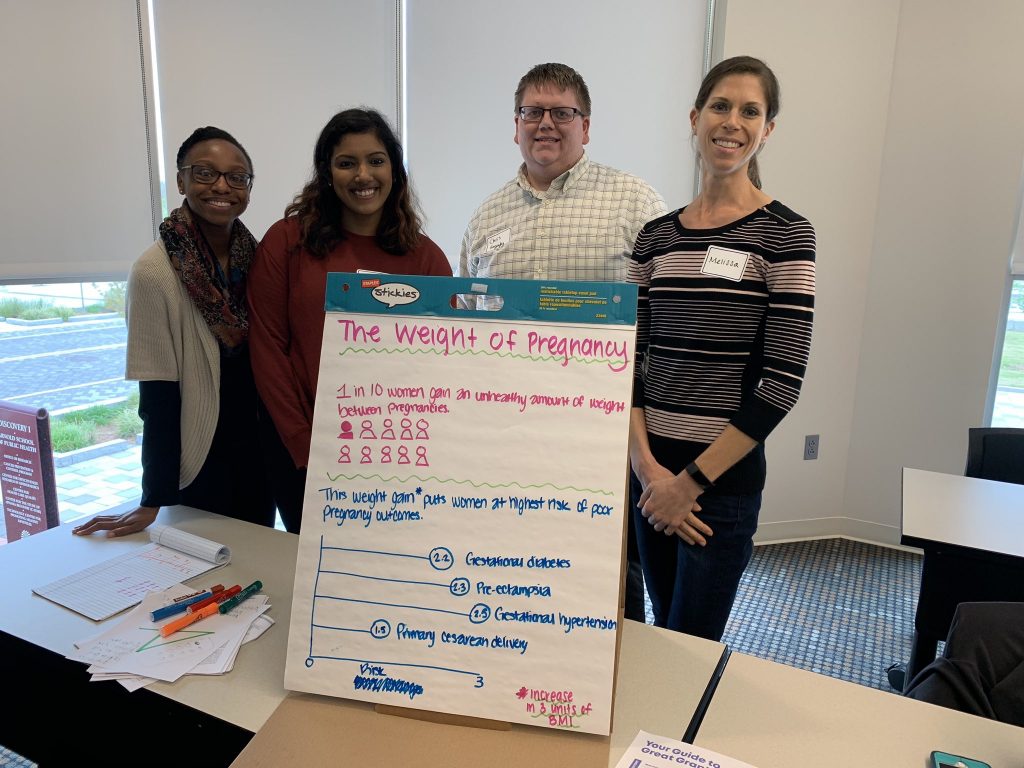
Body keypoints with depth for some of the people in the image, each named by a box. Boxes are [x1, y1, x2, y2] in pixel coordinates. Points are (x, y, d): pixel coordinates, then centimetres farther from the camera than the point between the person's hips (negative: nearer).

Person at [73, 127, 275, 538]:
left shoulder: (254, 256, -2)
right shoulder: (155, 272, -17)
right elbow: (158, 395, -15)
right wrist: (152, 501, -12)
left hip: (258, 452, 5)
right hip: (198, 461, -5)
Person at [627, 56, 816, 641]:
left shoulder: (785, 235, -6)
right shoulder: (657, 235, 6)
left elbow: (783, 379, -12)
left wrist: (692, 479, -12)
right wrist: (647, 462, -9)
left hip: (724, 478, -4)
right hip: (650, 470, 4)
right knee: (660, 629, 20)